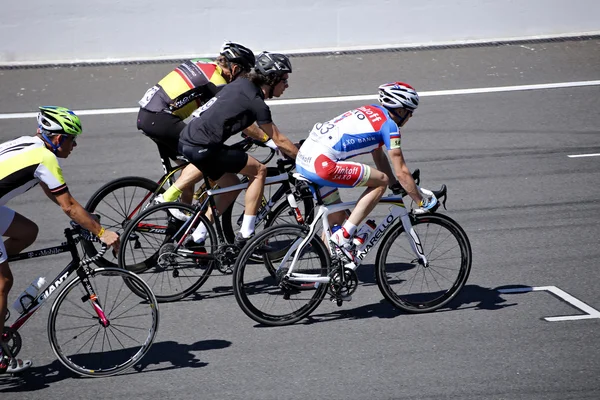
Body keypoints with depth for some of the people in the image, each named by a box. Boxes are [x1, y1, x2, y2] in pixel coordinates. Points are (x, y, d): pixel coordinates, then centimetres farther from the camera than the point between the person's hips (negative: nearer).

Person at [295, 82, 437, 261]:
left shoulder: (371, 111, 21)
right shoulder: (389, 125, -4)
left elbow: (379, 155, 30)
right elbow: (401, 172, -3)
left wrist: (396, 187, 31)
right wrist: (422, 202, 7)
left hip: (303, 159, 10)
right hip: (322, 164, -10)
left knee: (337, 217, 20)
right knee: (381, 181, -1)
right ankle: (344, 236, -4)